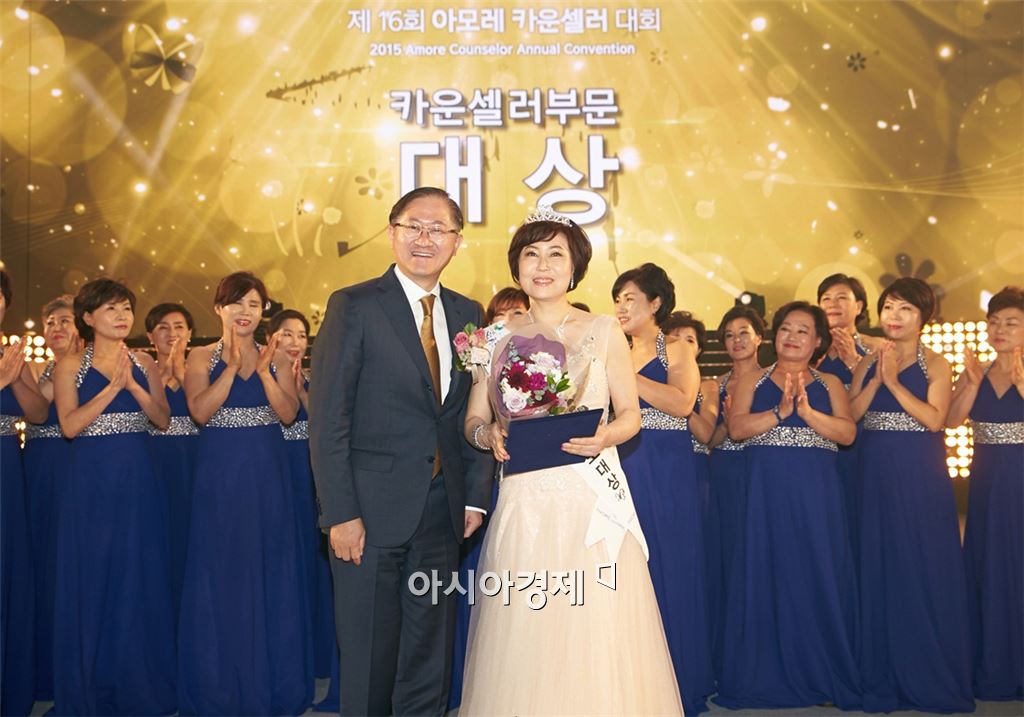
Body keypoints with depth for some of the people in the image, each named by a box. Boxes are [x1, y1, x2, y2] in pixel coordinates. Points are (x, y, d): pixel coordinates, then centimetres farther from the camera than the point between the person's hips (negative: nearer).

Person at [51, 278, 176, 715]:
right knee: (92, 580, 3)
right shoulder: (71, 365, 1)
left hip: (139, 482, 3)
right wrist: (112, 387, -16)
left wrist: (133, 384, -13)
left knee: (141, 579, 6)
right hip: (91, 483, -3)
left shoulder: (144, 364, 10)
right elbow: (70, 425, -10)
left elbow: (163, 419, 0)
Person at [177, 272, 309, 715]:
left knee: (271, 571, 5)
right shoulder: (202, 357, 2)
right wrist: (233, 365, -18)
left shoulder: (275, 357, 7)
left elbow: (288, 414, -3)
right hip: (220, 474, -2)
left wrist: (265, 370, -15)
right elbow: (200, 412, -12)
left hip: (268, 475, 2)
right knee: (220, 574, 2)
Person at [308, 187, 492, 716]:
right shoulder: (353, 306, -7)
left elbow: (472, 413, 12)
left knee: (430, 650, 15)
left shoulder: (467, 313, 9)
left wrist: (475, 495, 5)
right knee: (369, 651, 7)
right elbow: (328, 419, -10)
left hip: (442, 511, 5)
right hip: (373, 508, -5)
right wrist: (341, 514, -15)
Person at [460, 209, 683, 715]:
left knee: (597, 635, -1)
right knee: (523, 638, 1)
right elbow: (473, 419, 10)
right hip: (524, 502, 1)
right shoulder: (497, 338, 7)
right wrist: (488, 434, -12)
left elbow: (630, 414, 7)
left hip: (591, 500, -1)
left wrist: (605, 436, -14)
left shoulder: (603, 331, 4)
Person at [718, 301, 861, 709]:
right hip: (766, 493, 0)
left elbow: (847, 432, -4)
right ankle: (767, 676, 7)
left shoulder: (829, 385, 12)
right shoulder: (752, 383, 10)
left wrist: (807, 411, -17)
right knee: (766, 577, 0)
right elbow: (736, 428, -6)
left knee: (818, 578, 0)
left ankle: (820, 676, 9)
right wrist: (780, 412, -16)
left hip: (816, 496, 1)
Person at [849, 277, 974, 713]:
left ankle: (930, 678, 11)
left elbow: (935, 419, -14)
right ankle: (882, 677, 17)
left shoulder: (935, 365, 0)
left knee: (924, 571, -1)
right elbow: (850, 415, -1)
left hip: (920, 480, -4)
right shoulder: (868, 363, 11)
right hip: (875, 477, 4)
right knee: (879, 570, 7)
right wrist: (876, 379, -12)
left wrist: (893, 381, -15)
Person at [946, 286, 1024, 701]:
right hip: (985, 480, 4)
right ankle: (990, 669, 20)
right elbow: (952, 420, -8)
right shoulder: (973, 373, 7)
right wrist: (973, 382, -17)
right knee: (986, 568, 9)